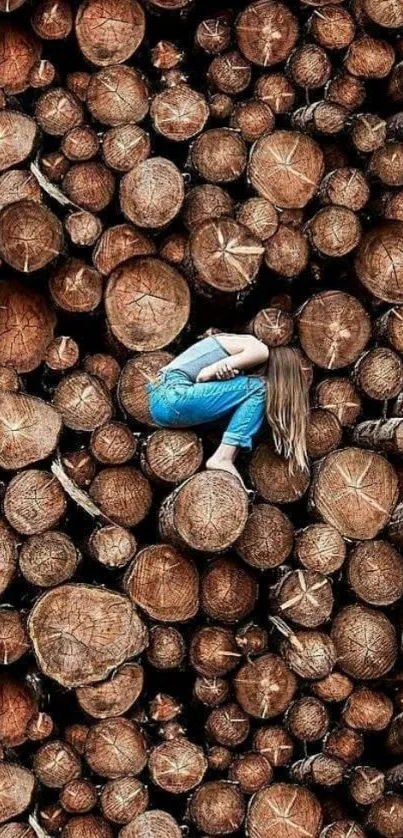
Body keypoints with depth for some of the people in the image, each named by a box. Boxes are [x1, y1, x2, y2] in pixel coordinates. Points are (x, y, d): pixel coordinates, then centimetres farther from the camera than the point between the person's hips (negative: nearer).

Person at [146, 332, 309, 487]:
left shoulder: (249, 344, 24)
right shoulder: (260, 351, -6)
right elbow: (204, 375, -12)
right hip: (173, 396, -9)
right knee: (256, 388, -7)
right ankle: (222, 458, -14)